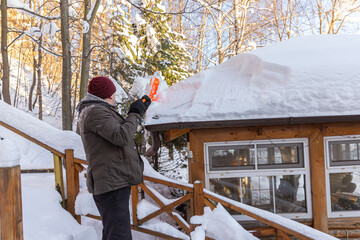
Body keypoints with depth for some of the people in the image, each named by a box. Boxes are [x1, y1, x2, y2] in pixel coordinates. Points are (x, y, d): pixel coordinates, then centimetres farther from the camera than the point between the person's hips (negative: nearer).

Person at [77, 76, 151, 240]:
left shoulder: (95, 110, 22)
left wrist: (139, 109, 29)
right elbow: (122, 137, -22)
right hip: (111, 183, -11)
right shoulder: (94, 111, -12)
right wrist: (135, 114, -8)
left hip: (115, 181, 11)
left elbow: (118, 128, 29)